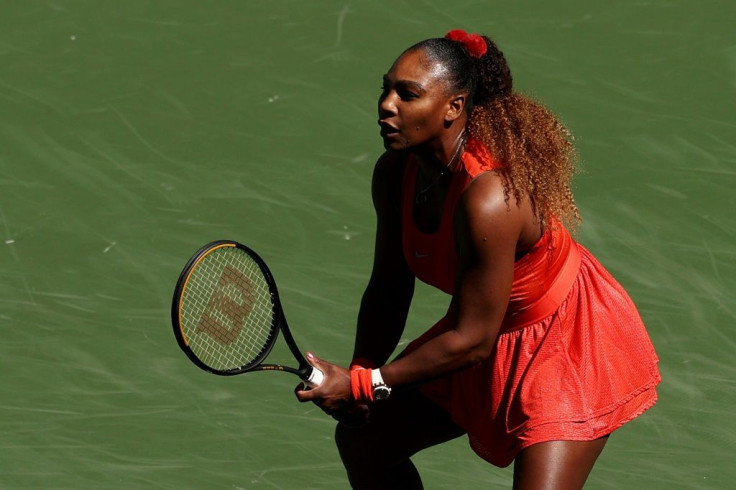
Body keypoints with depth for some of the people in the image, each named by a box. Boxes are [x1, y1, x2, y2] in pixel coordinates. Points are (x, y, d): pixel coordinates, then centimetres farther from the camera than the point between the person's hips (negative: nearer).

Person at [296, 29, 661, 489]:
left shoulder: (488, 198, -37)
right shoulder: (395, 174, -13)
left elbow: (473, 340, -30)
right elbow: (389, 290, 1)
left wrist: (364, 384, -26)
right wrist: (356, 376, -13)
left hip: (571, 344, -8)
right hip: (495, 339, 9)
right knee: (362, 440, 14)